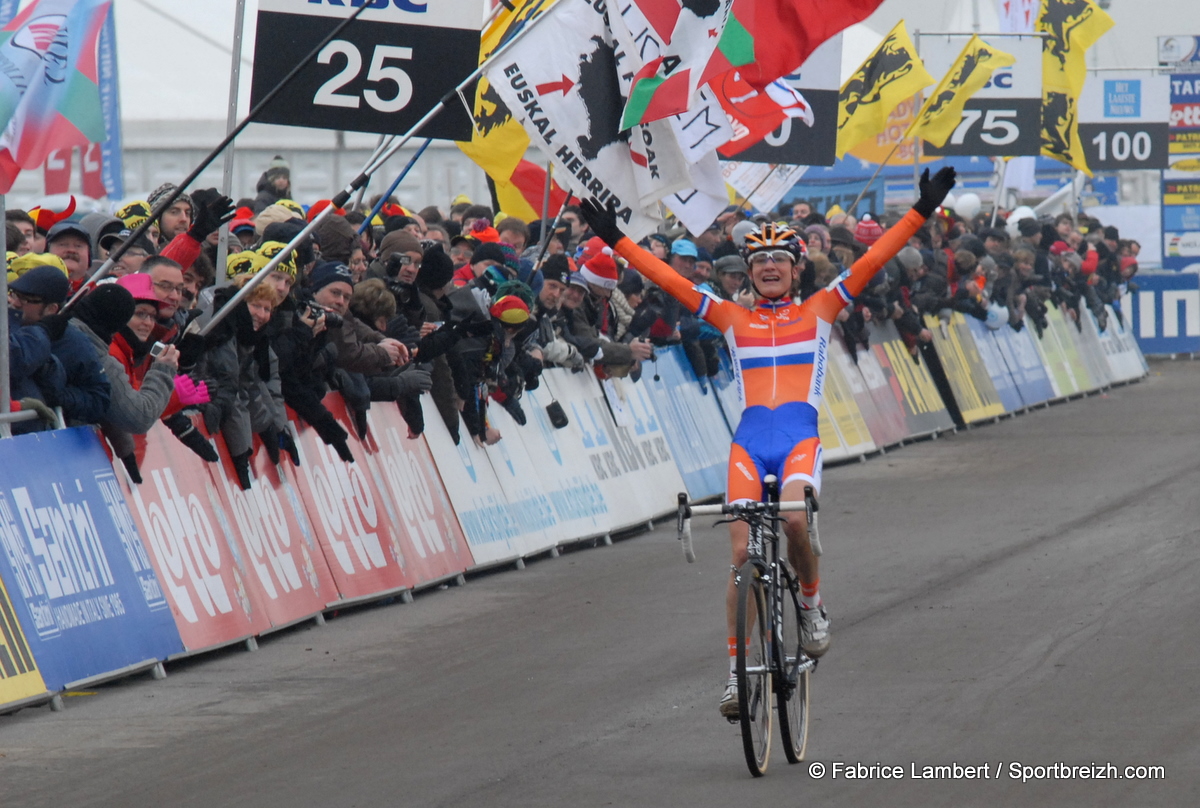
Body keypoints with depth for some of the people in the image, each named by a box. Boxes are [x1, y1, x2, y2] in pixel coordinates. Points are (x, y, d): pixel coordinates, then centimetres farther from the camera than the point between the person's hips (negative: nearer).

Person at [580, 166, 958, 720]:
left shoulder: (819, 311, 14)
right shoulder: (733, 320, 16)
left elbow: (874, 260, 8)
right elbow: (668, 280, 14)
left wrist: (921, 212, 1)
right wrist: (616, 241, 10)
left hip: (801, 435, -2)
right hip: (749, 439, 2)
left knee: (793, 520, -30)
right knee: (742, 554, -7)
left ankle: (812, 603, -1)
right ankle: (739, 670, 1)